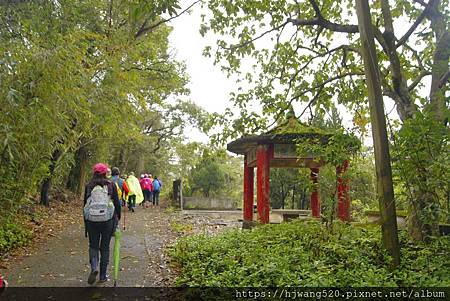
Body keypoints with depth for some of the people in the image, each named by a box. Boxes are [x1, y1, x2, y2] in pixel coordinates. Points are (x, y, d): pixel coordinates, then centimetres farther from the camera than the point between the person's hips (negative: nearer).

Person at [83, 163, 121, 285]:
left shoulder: (88, 186, 3)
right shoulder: (111, 185, -2)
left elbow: (85, 204, 8)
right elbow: (117, 203, -2)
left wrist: (86, 221, 18)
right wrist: (118, 218, 10)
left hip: (91, 220, 1)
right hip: (108, 220, -1)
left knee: (93, 245, 15)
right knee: (105, 247, 11)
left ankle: (94, 268, -9)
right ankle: (103, 275, 16)